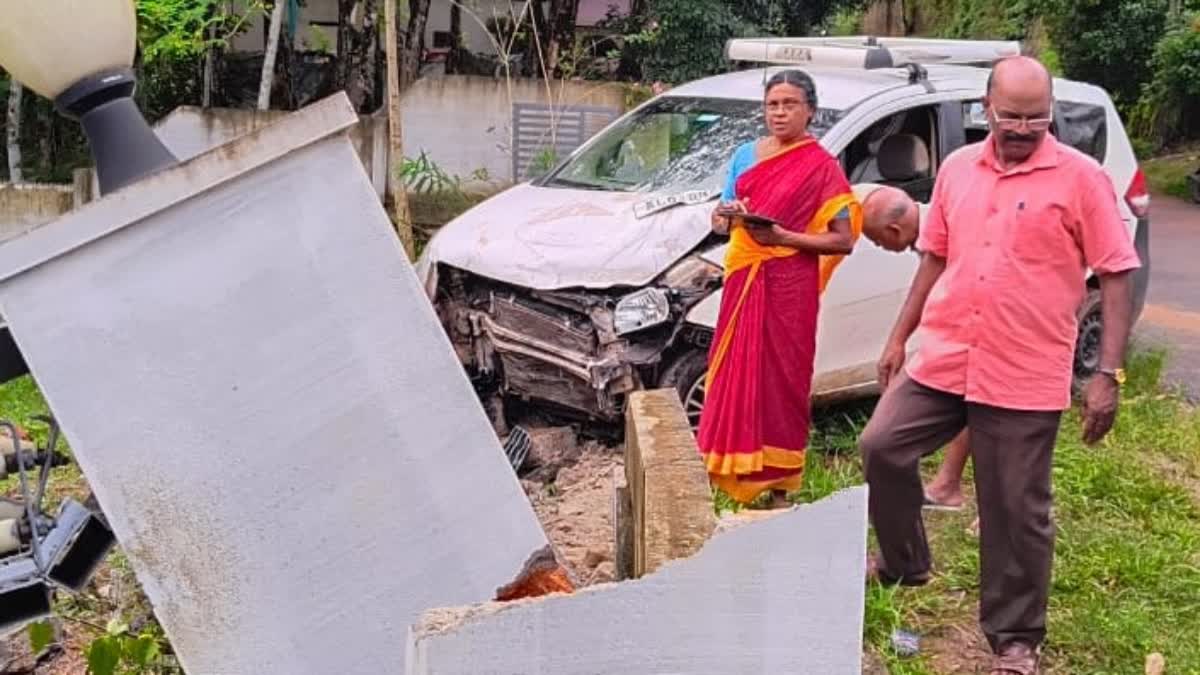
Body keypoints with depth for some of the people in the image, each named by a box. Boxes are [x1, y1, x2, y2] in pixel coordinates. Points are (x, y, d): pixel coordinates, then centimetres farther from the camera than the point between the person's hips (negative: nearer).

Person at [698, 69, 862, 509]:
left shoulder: (820, 167, -5)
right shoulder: (745, 155, 11)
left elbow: (843, 240, -9)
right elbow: (720, 220, 18)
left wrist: (783, 236, -19)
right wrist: (725, 215, -6)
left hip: (788, 286, -5)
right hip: (743, 278, 5)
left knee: (780, 380, -2)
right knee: (735, 373, 6)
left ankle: (778, 484, 5)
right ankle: (733, 467, 18)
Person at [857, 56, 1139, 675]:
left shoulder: (1080, 177, -7)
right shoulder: (957, 169, 7)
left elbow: (1116, 276, -8)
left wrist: (1108, 375, -15)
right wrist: (899, 336, 15)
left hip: (1026, 379, -4)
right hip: (943, 360, 5)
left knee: (1017, 511, 4)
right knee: (881, 447, 2)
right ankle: (904, 563, 26)